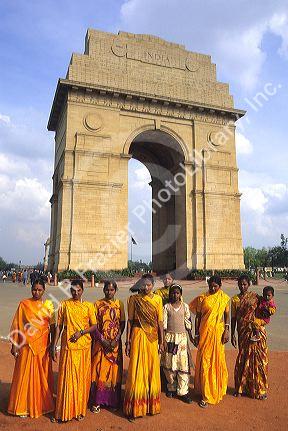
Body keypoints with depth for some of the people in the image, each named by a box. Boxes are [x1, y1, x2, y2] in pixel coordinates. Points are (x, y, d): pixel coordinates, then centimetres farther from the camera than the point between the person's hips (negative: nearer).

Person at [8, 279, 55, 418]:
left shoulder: (48, 305, 0)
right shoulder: (23, 304, -4)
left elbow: (52, 327, 3)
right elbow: (16, 326, -2)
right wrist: (14, 345, -4)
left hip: (42, 345, 1)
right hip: (26, 346, -1)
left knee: (42, 375, 11)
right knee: (25, 375, 7)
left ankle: (42, 404, 30)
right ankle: (24, 406, 26)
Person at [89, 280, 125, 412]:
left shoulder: (119, 304, 2)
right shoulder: (98, 304, -1)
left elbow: (122, 323, 2)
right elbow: (94, 324, -3)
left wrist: (117, 339, -10)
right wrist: (102, 339, -13)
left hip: (115, 343, 1)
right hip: (100, 342, -1)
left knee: (114, 370, 6)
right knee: (99, 370, 1)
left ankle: (114, 400, 20)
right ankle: (96, 401, 14)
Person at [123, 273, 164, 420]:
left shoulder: (157, 299, 2)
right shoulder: (134, 299, -3)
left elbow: (160, 322, 4)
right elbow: (129, 321, -1)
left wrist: (161, 342, 3)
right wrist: (128, 342, -2)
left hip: (152, 337, 2)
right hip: (138, 336, -2)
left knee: (152, 370, 10)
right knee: (137, 371, 2)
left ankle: (151, 404, 28)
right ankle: (135, 408, 16)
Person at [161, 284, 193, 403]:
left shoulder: (185, 306, 3)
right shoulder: (166, 306, -1)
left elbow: (188, 322, 8)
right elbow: (163, 324, -2)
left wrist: (191, 336, 6)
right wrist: (163, 340, -5)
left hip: (182, 337, 1)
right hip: (169, 337, -1)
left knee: (183, 363, -3)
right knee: (169, 364, 5)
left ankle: (183, 391, 6)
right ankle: (171, 388, 24)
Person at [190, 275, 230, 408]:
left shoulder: (224, 298, 1)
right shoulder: (202, 298, -4)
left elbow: (227, 316, 7)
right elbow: (198, 317, 0)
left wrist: (226, 331, -3)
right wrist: (196, 335, 0)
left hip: (218, 332, 1)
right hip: (205, 332, -1)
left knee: (217, 360, 12)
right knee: (204, 362, 1)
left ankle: (217, 390, 34)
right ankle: (205, 395, 13)